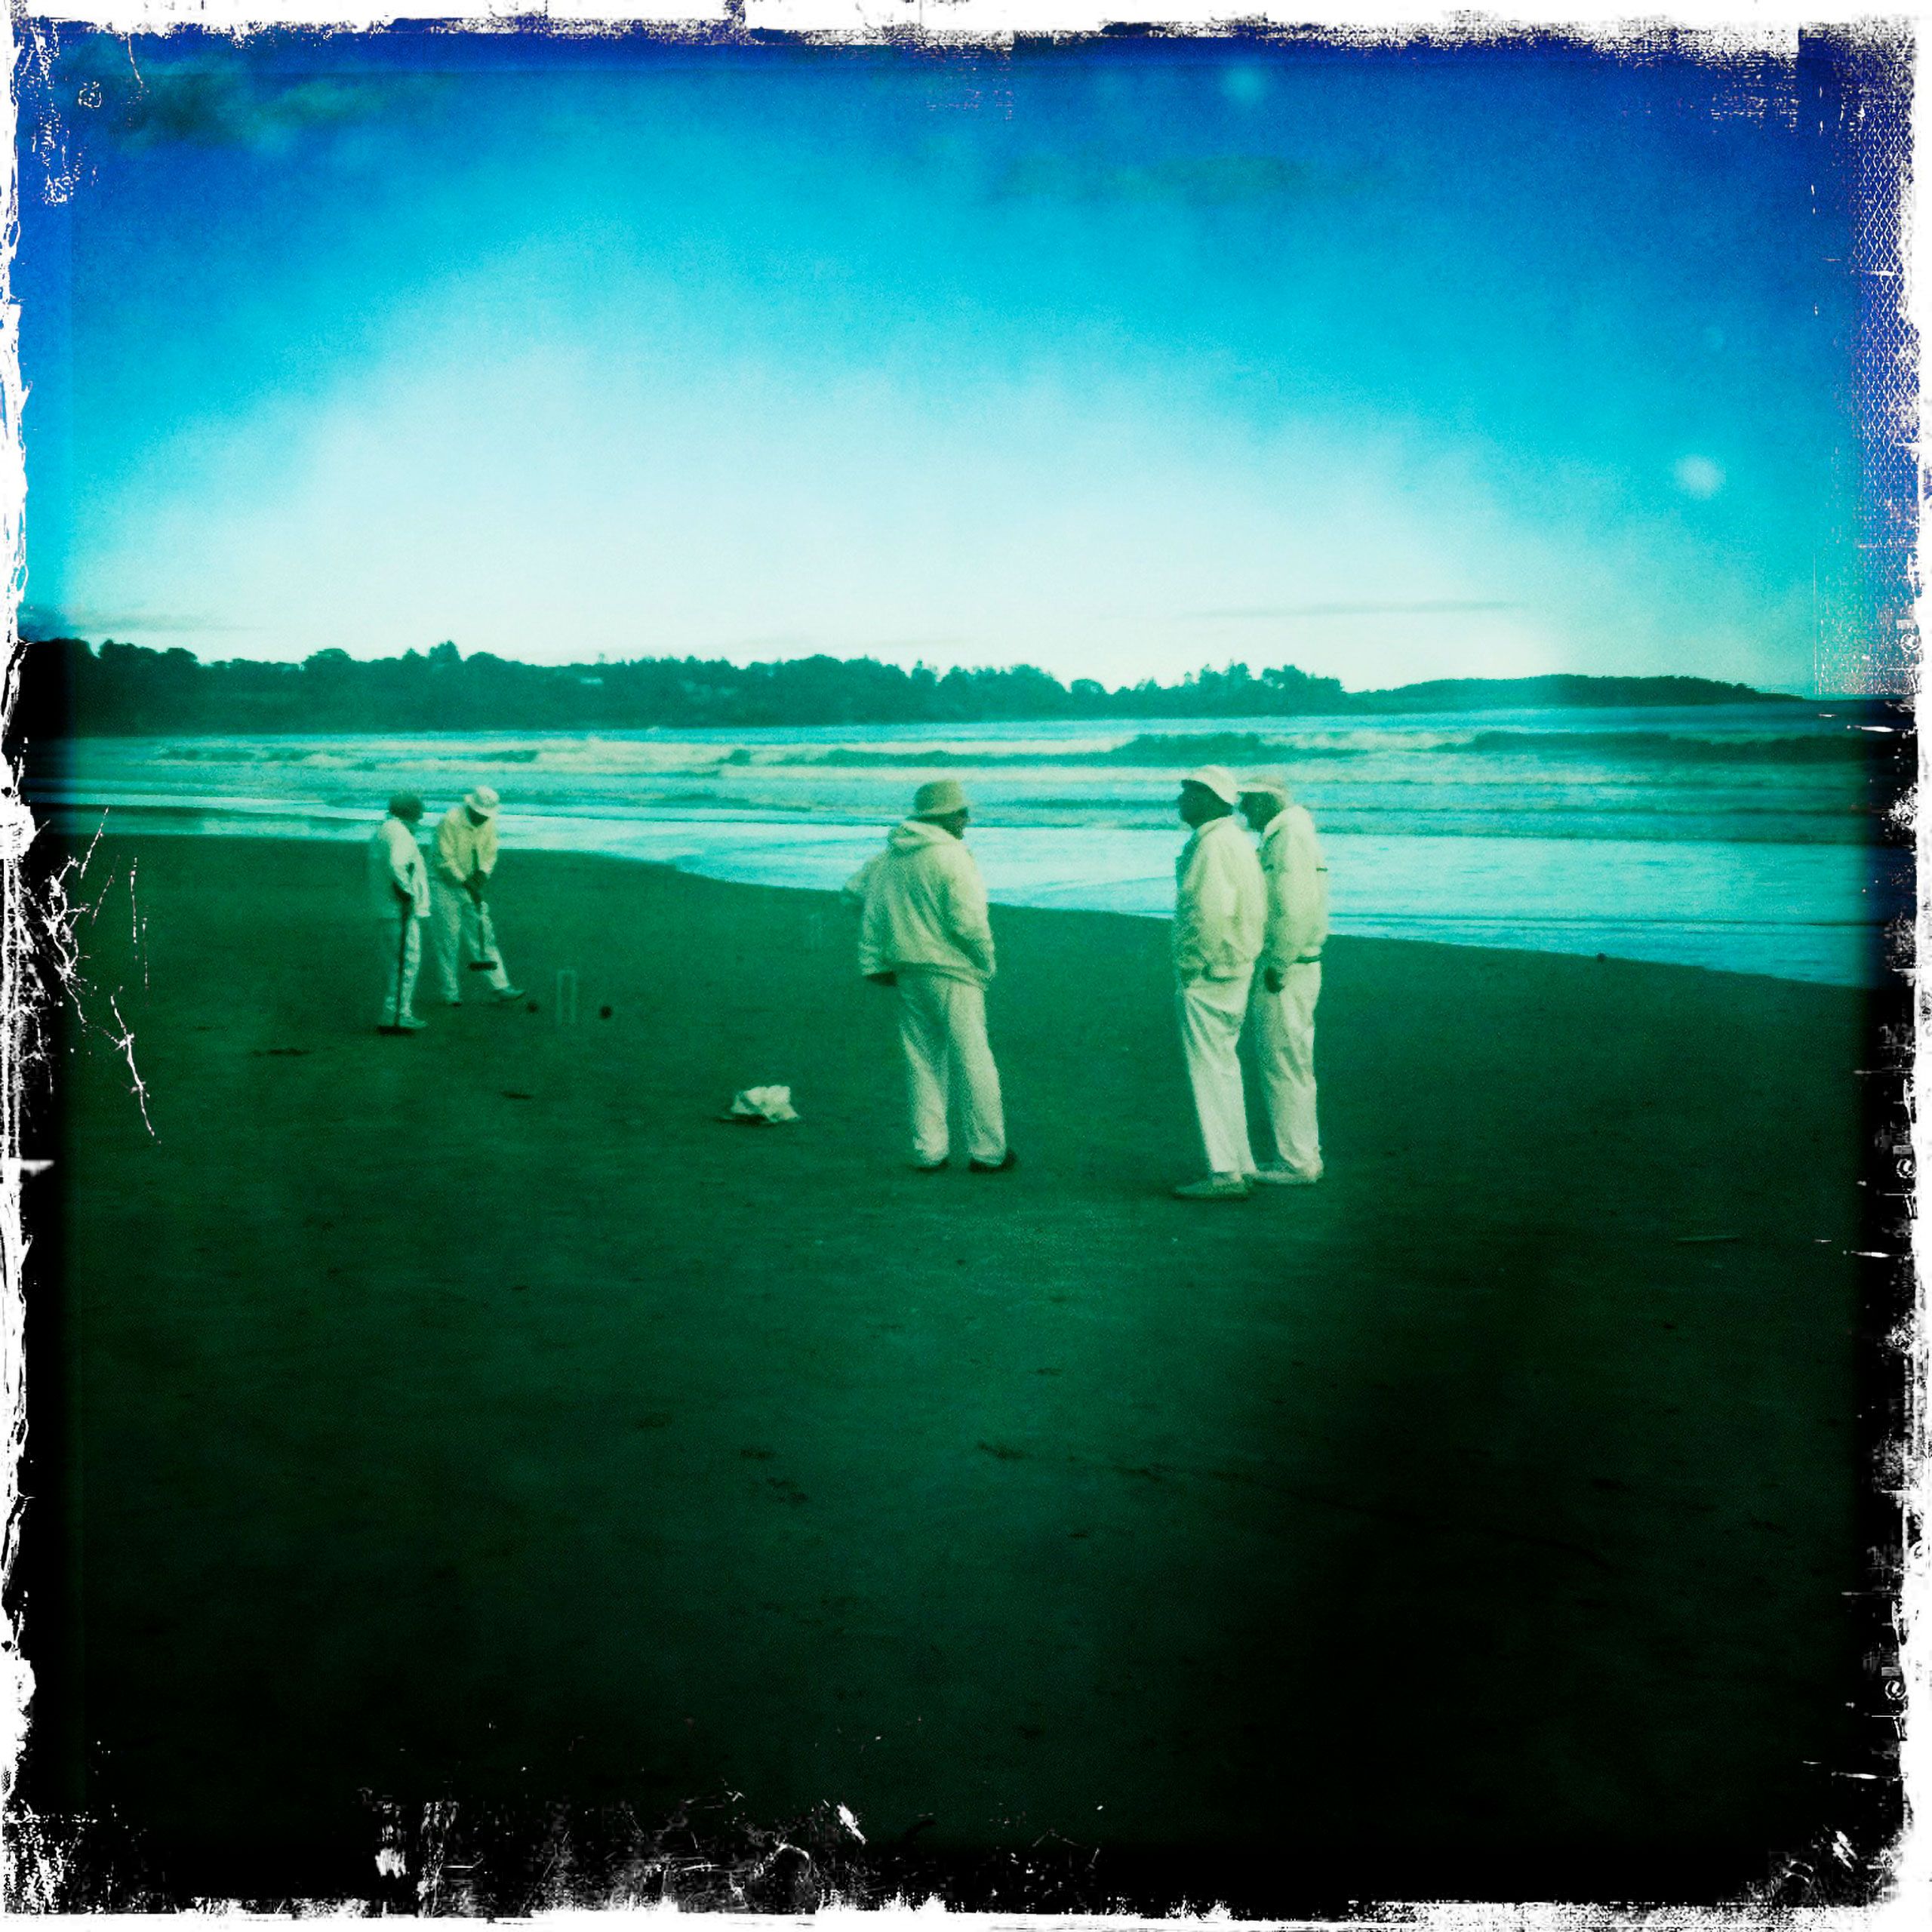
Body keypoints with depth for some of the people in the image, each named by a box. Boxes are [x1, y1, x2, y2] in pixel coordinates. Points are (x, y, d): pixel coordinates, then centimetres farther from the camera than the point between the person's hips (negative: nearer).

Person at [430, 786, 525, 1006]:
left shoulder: (489, 823, 0)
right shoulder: (451, 821, -19)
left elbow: (490, 852, 9)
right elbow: (445, 860, -19)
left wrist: (483, 872, -10)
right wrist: (465, 882, -21)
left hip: (471, 885, 6)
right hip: (445, 884, -6)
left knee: (484, 934, 1)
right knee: (449, 939, -5)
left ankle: (500, 987, -1)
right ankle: (451, 993, 2)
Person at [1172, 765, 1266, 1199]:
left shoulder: (1213, 845, -16)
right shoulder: (1236, 840, 15)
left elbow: (1209, 913, -24)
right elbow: (1254, 910, 17)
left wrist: (1194, 968, -17)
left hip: (1207, 976, -10)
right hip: (1234, 971, 10)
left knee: (1211, 1071, -6)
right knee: (1224, 1068, 16)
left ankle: (1224, 1174, -3)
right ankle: (1238, 1166, 21)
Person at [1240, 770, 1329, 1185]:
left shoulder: (1290, 838, -15)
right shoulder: (1282, 836, 17)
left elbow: (1297, 909, -23)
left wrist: (1278, 964, -21)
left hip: (1285, 971, -10)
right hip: (1287, 967, 10)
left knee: (1284, 1064, -6)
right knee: (1292, 1063, 15)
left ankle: (1295, 1162, -1)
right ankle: (1303, 1154, 23)